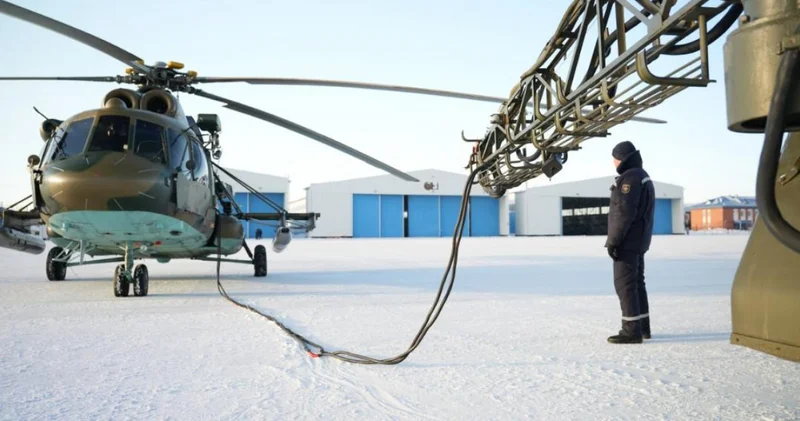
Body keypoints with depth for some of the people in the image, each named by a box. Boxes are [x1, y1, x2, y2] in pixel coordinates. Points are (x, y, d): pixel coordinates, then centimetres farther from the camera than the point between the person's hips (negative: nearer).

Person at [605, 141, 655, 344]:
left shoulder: (630, 178, -16)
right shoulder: (642, 176, 18)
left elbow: (624, 212, -23)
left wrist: (613, 240, -20)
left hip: (627, 241, -11)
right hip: (638, 241, 11)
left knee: (624, 284, -9)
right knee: (636, 283, 15)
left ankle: (632, 331, -8)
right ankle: (642, 327, 22)